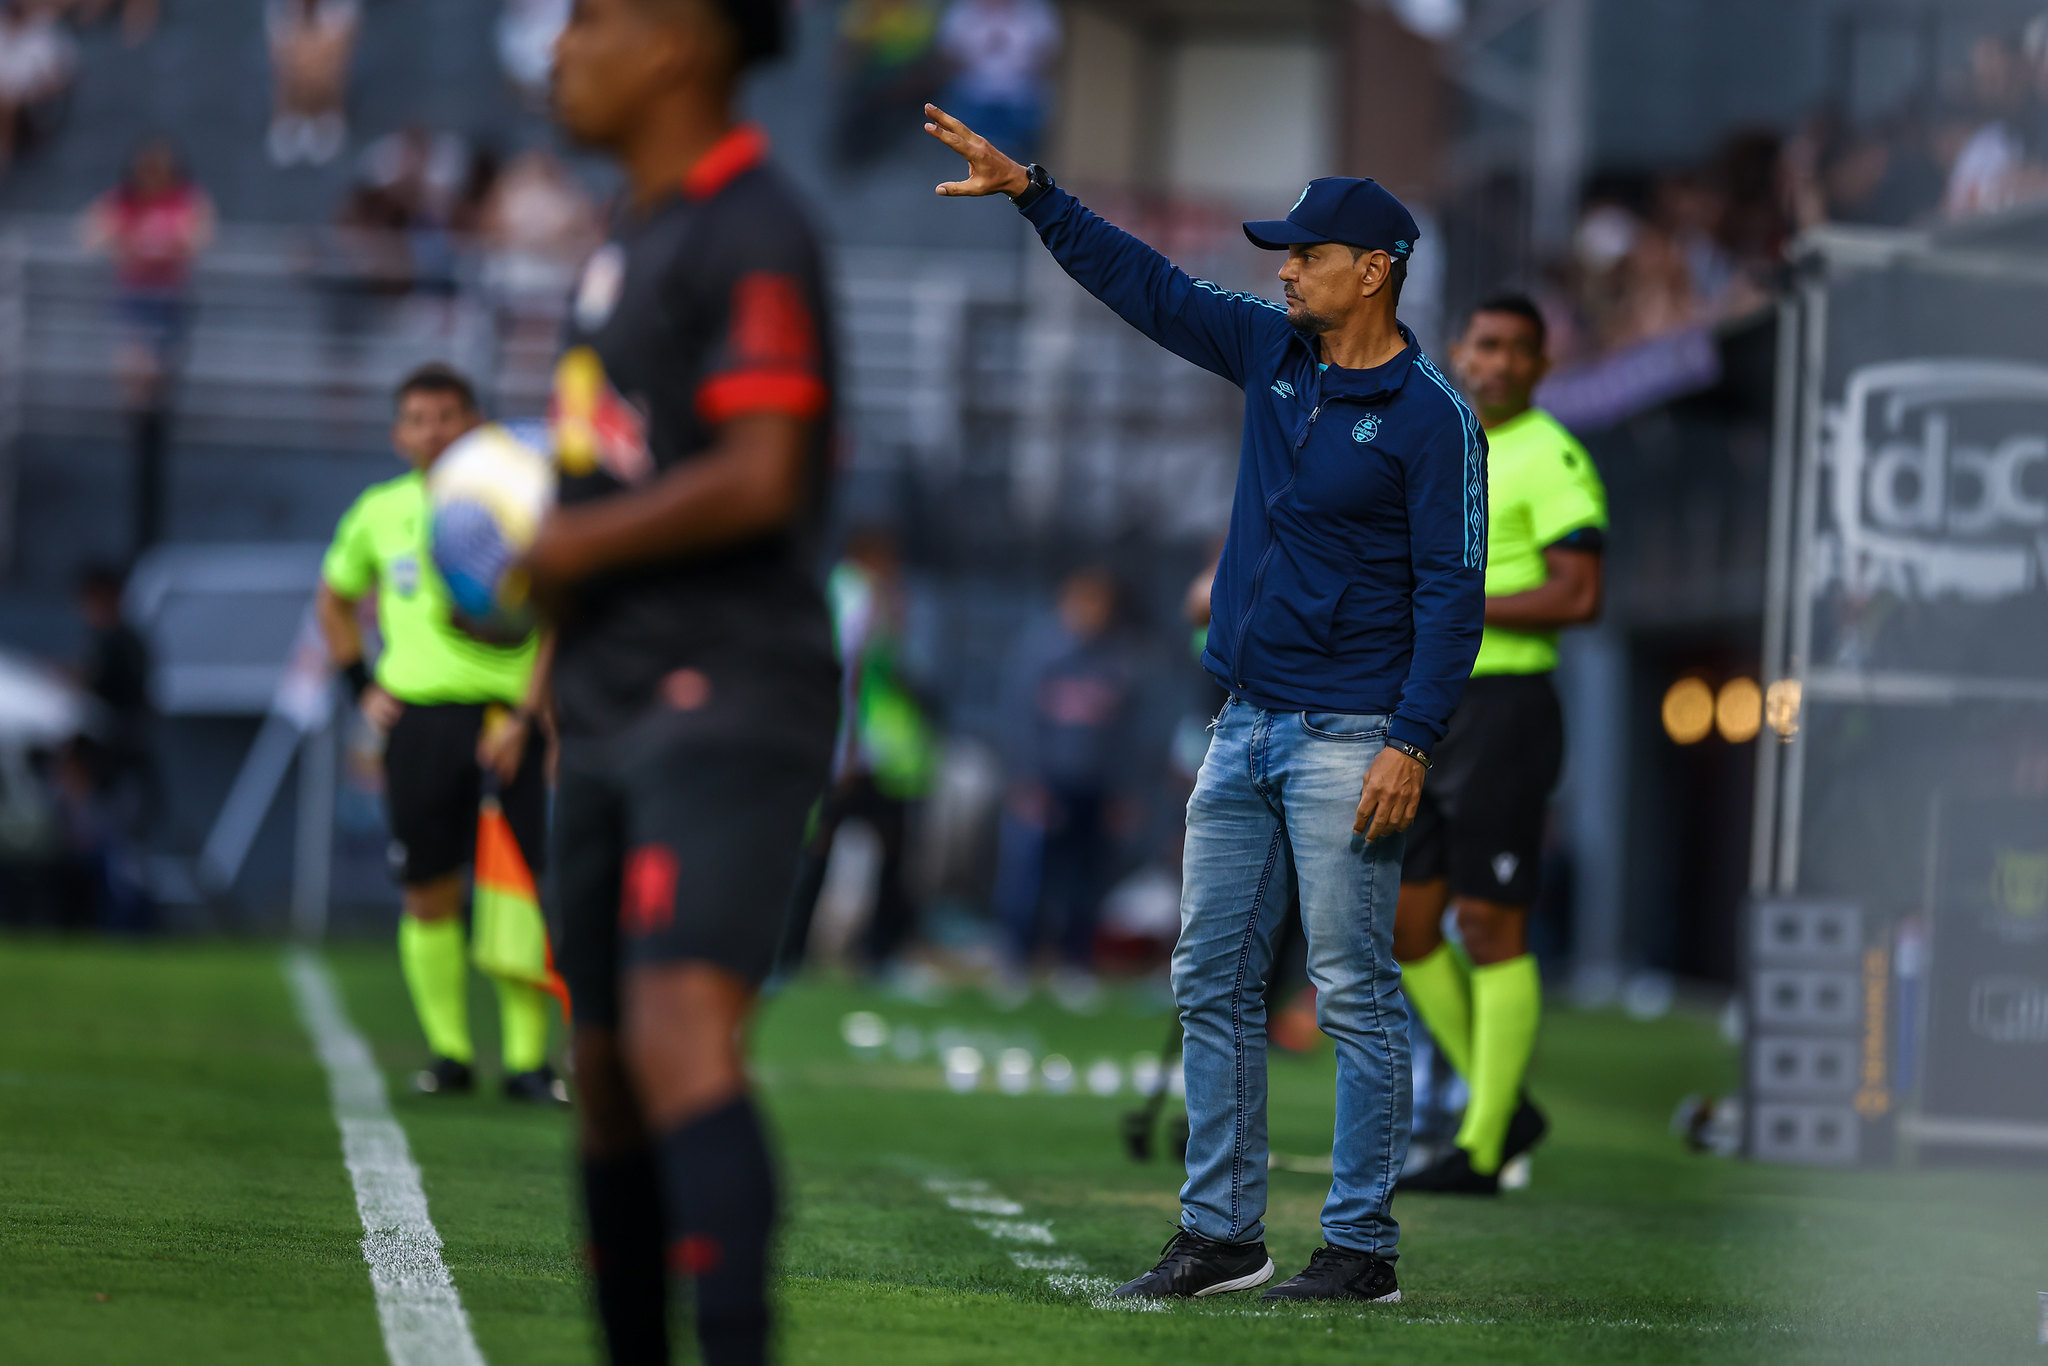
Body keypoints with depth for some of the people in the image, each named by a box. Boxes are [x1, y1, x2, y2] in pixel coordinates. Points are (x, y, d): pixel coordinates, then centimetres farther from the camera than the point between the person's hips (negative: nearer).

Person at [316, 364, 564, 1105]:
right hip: (418, 716, 3)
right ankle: (449, 1052, 12)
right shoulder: (379, 513, 9)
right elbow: (336, 598, 27)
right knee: (429, 897, 2)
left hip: (504, 717, -3)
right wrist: (362, 684, 14)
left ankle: (527, 1058, -4)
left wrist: (523, 719, -10)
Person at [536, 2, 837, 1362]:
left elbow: (756, 481, -21)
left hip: (727, 702, -10)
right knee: (605, 1066, 11)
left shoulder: (751, 231, -12)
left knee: (680, 1036, -24)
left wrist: (578, 546, -9)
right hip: (617, 707, 10)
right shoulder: (636, 231, 18)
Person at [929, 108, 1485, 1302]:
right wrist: (1029, 191, 10)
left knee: (1356, 996, -6)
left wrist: (1412, 742, -20)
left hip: (1349, 743, -8)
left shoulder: (1432, 417, -10)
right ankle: (1223, 1236, 14)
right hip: (1245, 731, 8)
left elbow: (1452, 591, -13)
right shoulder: (1272, 352, 10)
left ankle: (1363, 1248, -1)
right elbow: (1144, 282, 16)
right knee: (1213, 984, 8)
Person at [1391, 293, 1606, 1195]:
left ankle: (1480, 1152, -2)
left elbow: (1579, 597, -19)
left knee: (1490, 930, -6)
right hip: (1428, 718, 8)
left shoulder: (1552, 459, -9)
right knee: (1405, 929, 7)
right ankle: (1502, 1110, 20)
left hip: (1503, 708, -8)